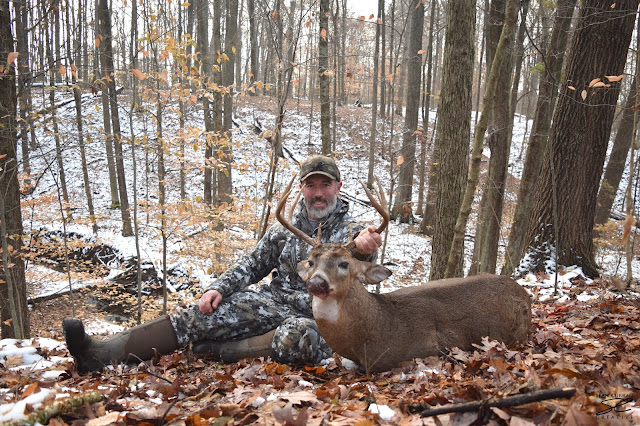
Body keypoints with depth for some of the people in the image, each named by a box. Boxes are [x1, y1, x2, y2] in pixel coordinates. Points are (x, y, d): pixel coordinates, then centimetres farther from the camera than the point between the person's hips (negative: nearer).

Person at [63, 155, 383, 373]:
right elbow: (251, 265, 17)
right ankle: (105, 352, -21)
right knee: (206, 314, -15)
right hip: (273, 302, 4)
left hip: (317, 316, -4)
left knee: (298, 338, -41)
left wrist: (364, 249, -48)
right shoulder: (284, 230, 14)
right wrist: (218, 289, -1)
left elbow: (358, 263, -22)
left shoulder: (350, 233, 0)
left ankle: (223, 352, -19)